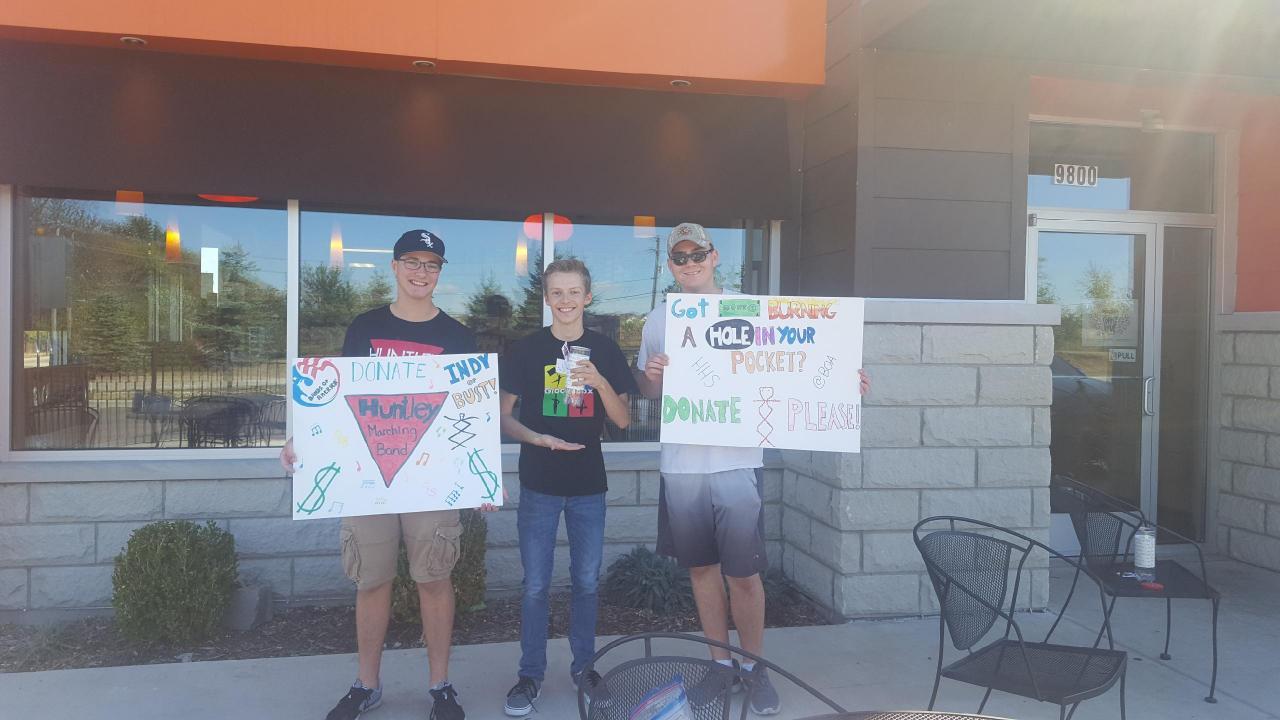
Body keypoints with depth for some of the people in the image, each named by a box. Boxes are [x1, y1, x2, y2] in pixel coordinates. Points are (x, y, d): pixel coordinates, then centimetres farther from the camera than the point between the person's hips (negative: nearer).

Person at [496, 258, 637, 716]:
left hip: (588, 484, 2)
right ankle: (530, 674, 19)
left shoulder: (605, 351, 3)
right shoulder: (525, 350, -1)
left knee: (586, 581, 11)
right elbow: (504, 416, 1)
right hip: (539, 483, -1)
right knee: (535, 585, 4)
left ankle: (583, 667, 27)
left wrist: (600, 382, -16)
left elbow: (622, 420, 2)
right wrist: (539, 439, -17)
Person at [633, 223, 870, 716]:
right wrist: (650, 374, -9)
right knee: (702, 568, 12)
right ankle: (721, 664, 28)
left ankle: (754, 668, 20)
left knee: (744, 574, 1)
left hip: (736, 462, -3)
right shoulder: (658, 320, 8)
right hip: (681, 465, 3)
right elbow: (648, 391, 14)